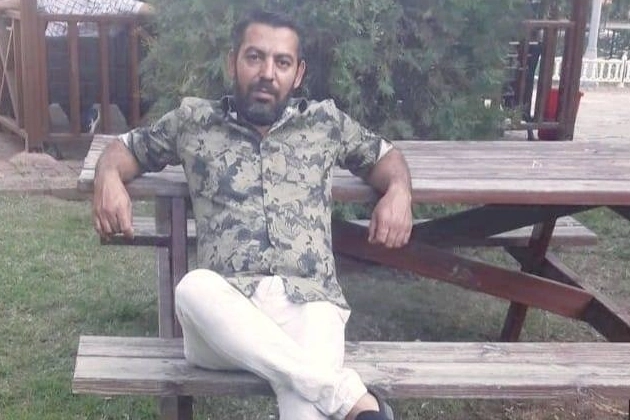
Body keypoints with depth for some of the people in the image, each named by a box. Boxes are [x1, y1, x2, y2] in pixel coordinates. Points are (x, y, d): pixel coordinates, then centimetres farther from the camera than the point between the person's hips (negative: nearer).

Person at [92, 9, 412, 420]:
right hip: (226, 311, 2)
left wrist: (398, 191, 7)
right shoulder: (195, 120, 17)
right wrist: (109, 177, 3)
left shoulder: (325, 121, 19)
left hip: (307, 302, -2)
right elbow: (127, 146, 28)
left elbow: (385, 154, 31)